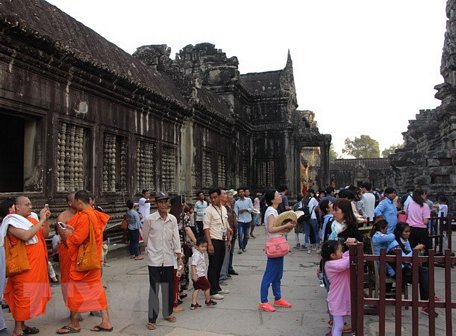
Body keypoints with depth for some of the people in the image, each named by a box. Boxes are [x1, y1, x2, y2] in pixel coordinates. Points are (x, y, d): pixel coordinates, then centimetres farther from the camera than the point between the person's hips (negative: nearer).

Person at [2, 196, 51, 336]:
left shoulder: (31, 219, 11)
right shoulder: (12, 222, -11)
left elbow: (44, 235, 13)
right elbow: (26, 236, -27)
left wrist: (46, 220, -1)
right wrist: (41, 220, -22)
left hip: (36, 264, 7)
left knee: (30, 294, 13)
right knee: (23, 295, -4)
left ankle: (22, 324, 24)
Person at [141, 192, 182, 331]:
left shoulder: (173, 219, 0)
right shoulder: (149, 219, -10)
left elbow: (175, 239, 2)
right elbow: (145, 237, 4)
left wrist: (179, 257, -1)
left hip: (169, 258, 3)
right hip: (154, 259, -3)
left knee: (169, 287, 13)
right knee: (154, 289, 0)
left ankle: (168, 313, 30)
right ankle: (152, 319, 10)